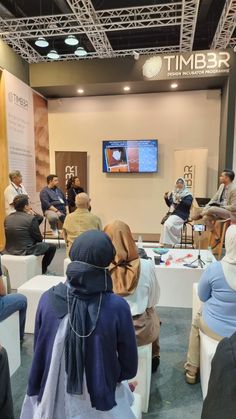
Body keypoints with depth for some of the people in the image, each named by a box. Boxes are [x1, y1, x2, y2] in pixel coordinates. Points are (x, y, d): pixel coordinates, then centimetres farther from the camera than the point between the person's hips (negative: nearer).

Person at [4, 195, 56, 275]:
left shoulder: (7, 218, -1)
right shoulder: (31, 218, -19)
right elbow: (39, 239, -12)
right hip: (26, 251, -7)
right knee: (52, 247, 12)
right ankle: (42, 270, 22)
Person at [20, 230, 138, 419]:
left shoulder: (48, 298, -17)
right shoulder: (117, 307, -24)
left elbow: (39, 352, -3)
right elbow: (129, 367, -11)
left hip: (53, 400, 3)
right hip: (99, 403, -2)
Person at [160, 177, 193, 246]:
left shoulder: (188, 195, 3)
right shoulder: (173, 193, 19)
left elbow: (188, 204, -14)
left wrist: (180, 200, -28)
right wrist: (166, 198, 6)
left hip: (181, 214, -5)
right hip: (171, 213, 5)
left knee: (168, 224, -29)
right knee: (166, 223, -26)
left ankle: (167, 243, -18)